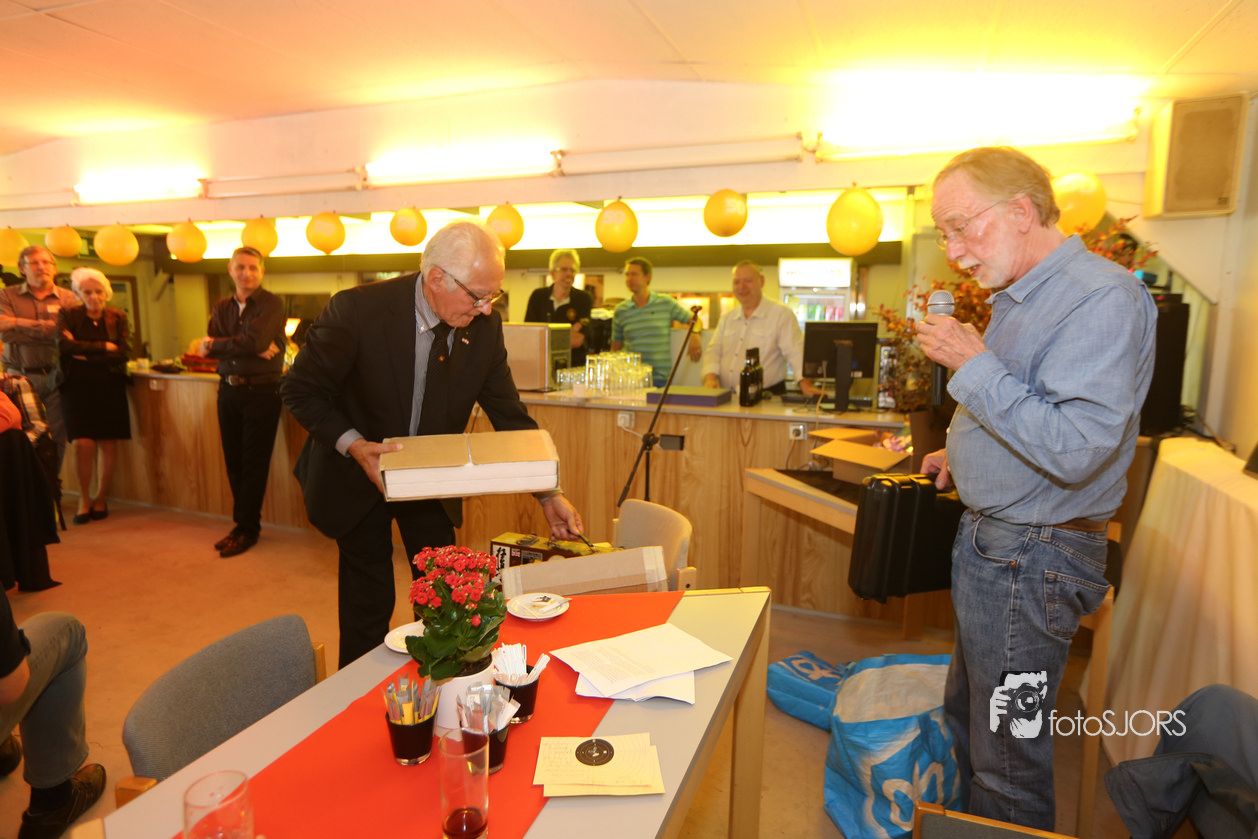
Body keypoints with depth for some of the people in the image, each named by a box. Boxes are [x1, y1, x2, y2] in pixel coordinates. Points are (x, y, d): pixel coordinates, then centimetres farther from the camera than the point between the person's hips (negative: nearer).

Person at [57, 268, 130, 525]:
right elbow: (65, 345, -16)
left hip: (110, 388, 1)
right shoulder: (69, 316, 2)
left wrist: (85, 354, -10)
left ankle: (101, 497, 19)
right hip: (78, 386, -1)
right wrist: (104, 347, -14)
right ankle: (84, 498, 11)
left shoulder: (117, 318, 4)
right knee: (83, 444, -9)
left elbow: (124, 354, -7)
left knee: (108, 444, 2)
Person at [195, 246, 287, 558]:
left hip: (262, 392, -6)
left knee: (254, 463, 0)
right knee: (233, 460, 10)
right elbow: (209, 348, 0)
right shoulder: (222, 307, 12)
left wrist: (216, 345, -5)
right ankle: (244, 523, 23)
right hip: (229, 390, 6)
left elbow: (254, 341, -19)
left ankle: (247, 529, 11)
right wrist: (247, 348, -15)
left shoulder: (271, 304, -5)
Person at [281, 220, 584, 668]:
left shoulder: (484, 327, -14)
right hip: (360, 474, -3)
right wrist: (354, 446, -30)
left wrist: (548, 495, -11)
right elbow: (301, 390, -14)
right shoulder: (357, 310, -25)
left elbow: (510, 415, -6)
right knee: (367, 606, 10)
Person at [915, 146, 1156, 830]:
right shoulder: (1019, 298, 12)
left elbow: (1075, 448, -28)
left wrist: (974, 365, -24)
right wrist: (964, 453, 11)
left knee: (1007, 751, 7)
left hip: (1033, 556, -10)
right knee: (967, 718, 24)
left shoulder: (1102, 297, -19)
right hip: (989, 541, 10)